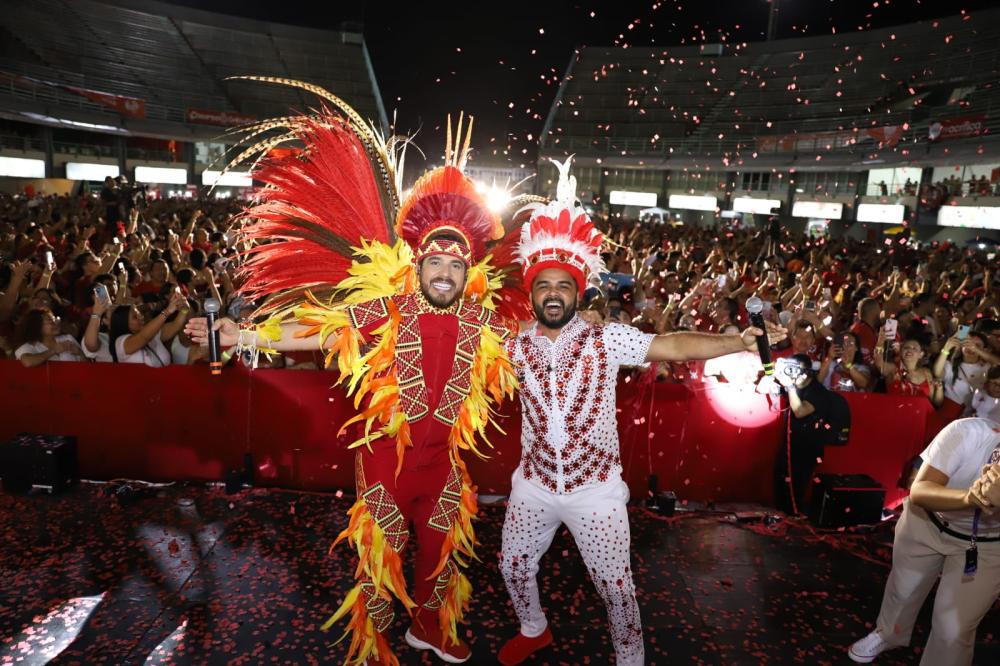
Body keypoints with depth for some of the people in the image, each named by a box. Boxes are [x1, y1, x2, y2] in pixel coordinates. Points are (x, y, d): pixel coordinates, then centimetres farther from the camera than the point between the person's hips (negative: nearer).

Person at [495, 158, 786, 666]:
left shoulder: (606, 339, -13)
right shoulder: (516, 347, -4)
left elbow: (671, 346, -24)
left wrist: (735, 342, -37)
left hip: (595, 488, -3)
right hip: (534, 484, 4)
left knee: (615, 585, 10)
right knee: (514, 565, 22)